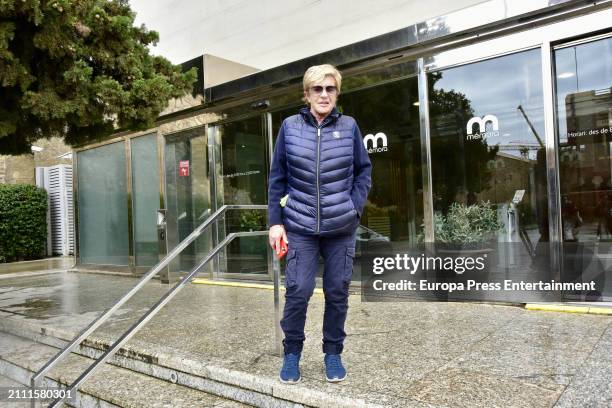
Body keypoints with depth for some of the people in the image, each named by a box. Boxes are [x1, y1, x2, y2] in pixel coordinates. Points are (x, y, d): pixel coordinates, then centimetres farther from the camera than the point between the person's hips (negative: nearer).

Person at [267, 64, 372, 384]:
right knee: (297, 291, -4)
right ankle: (292, 352, 19)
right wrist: (275, 222, 0)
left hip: (341, 227, 1)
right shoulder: (290, 127, 1)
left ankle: (333, 352, 27)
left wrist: (355, 207, -3)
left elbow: (363, 171, 10)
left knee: (337, 292, 8)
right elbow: (277, 178, 4)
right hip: (300, 226, -1)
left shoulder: (349, 126, 2)